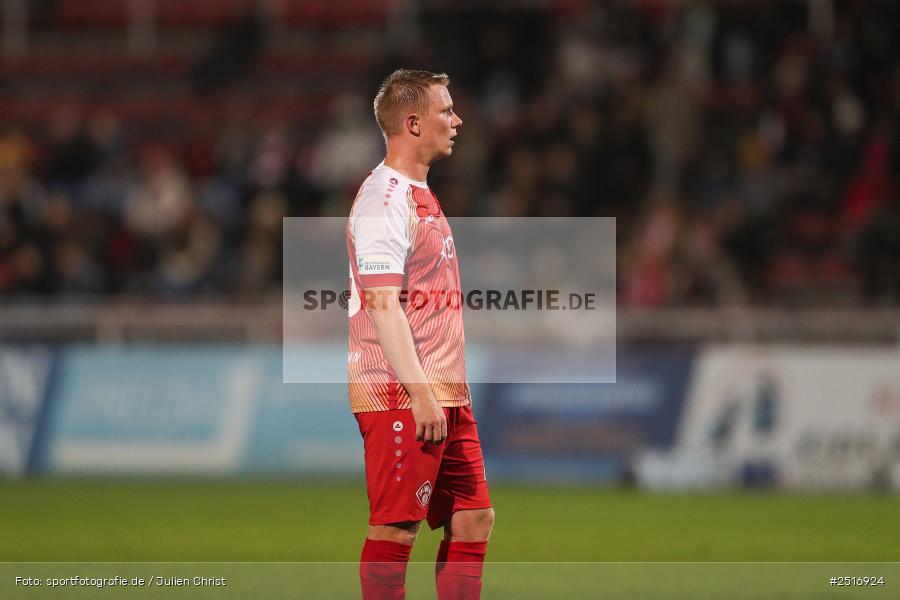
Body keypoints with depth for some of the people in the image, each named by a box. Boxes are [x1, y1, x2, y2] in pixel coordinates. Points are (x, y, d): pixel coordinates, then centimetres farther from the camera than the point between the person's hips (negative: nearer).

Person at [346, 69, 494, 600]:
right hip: (400, 396, -10)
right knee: (396, 529, -6)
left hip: (444, 395, 10)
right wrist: (421, 395, -23)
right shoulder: (384, 200, -13)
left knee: (474, 518, 9)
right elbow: (383, 305, -20)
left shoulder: (420, 195, 18)